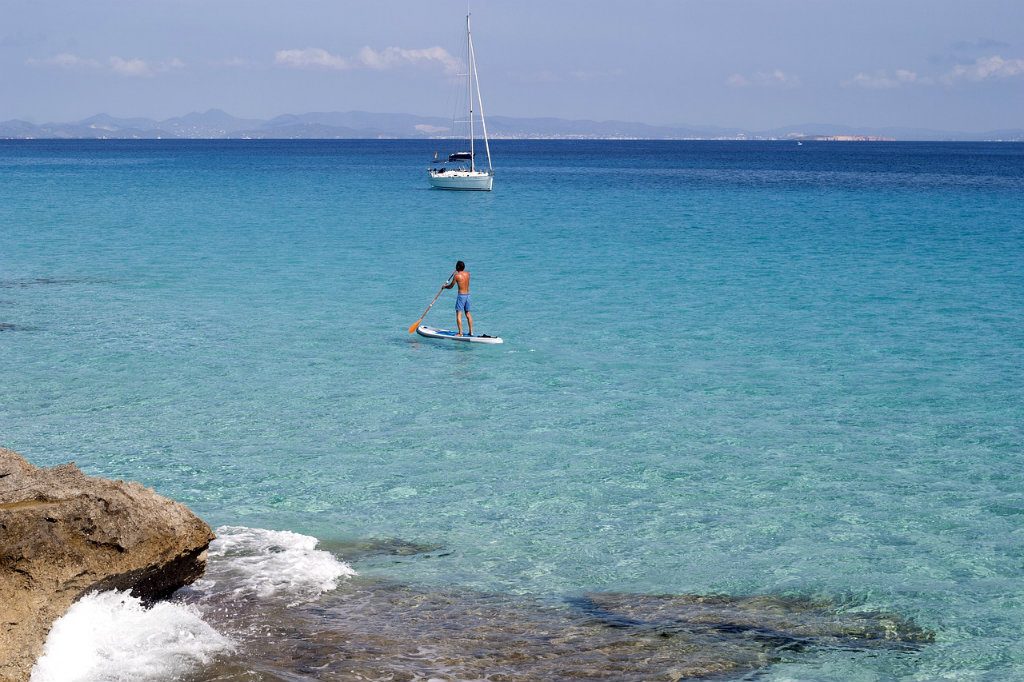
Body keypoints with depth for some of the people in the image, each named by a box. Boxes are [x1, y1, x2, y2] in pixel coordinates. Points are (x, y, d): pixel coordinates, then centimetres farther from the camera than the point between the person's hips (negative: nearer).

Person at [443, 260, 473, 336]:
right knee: (468, 313, 16)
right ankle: (471, 331, 17)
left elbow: (450, 286, -1)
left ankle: (460, 333, -10)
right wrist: (458, 271, 47)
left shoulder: (457, 276, -11)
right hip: (467, 295, 7)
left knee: (459, 314, -4)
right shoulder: (467, 273, 5)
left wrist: (444, 286, 19)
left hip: (461, 295, -7)